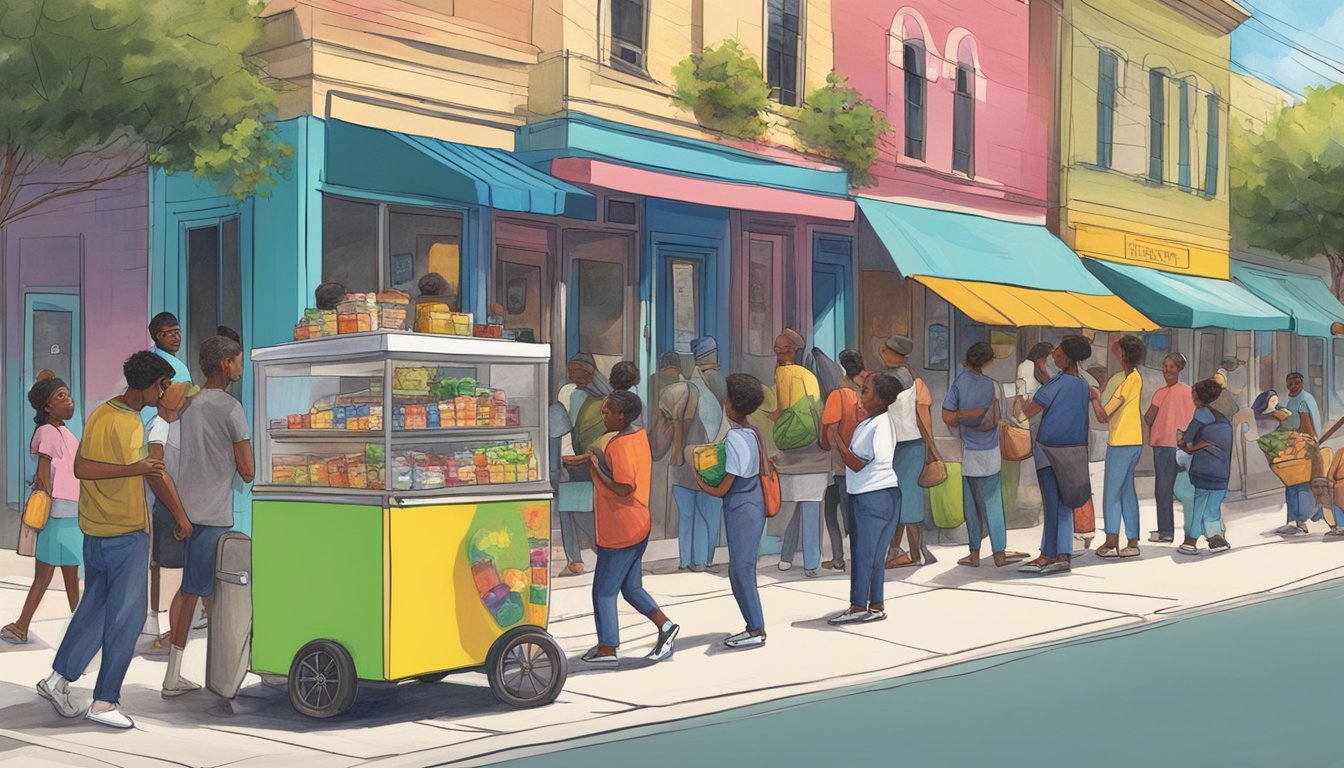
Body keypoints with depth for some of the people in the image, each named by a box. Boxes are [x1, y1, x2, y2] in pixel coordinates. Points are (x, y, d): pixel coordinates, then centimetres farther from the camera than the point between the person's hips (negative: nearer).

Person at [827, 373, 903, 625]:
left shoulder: (877, 427, -18)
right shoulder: (870, 421, 13)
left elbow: (856, 463, -16)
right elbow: (859, 459, 14)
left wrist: (836, 437, -15)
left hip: (874, 497, -10)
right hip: (873, 494, 10)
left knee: (864, 553, -4)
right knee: (874, 554, 13)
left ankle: (859, 607, 2)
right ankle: (876, 605, 18)